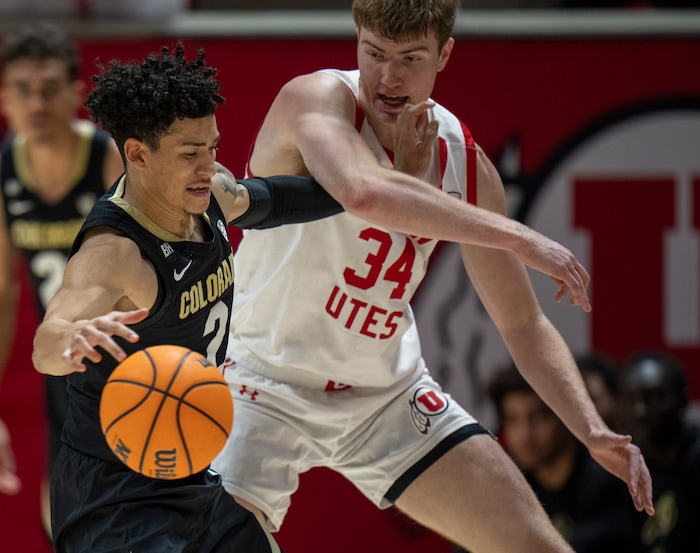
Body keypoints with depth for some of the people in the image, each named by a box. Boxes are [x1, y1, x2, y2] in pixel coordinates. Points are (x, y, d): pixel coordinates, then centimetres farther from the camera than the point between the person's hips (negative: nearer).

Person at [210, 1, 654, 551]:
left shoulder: (465, 164, -3)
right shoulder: (316, 99, -19)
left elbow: (523, 324, 6)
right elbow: (365, 195, -43)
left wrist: (593, 431, -9)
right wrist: (514, 236, -36)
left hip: (388, 392, 5)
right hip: (267, 384, -5)